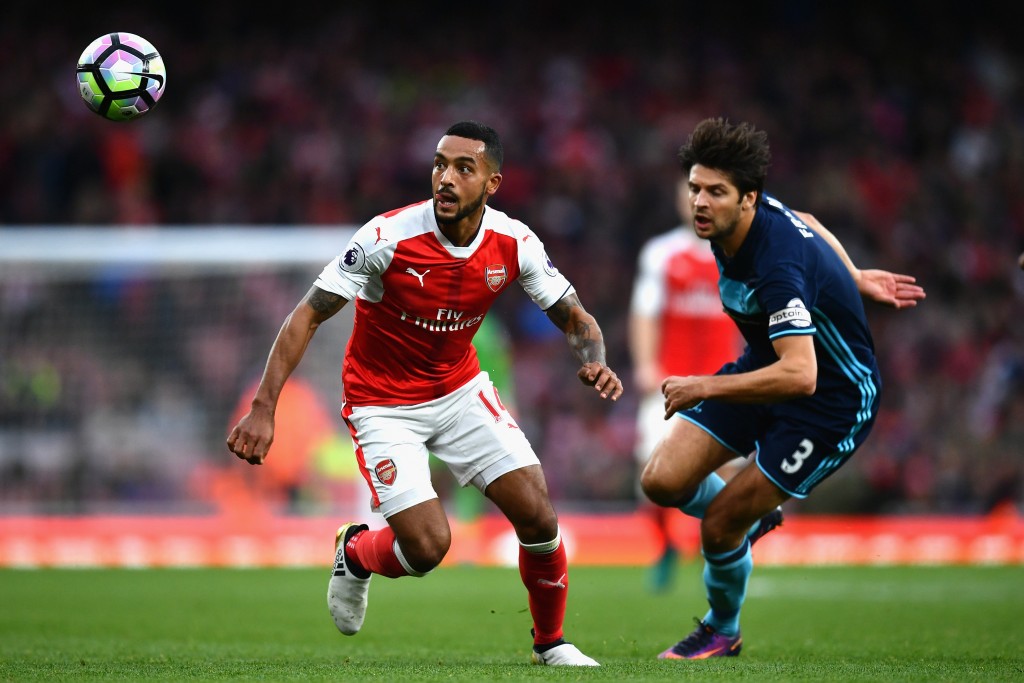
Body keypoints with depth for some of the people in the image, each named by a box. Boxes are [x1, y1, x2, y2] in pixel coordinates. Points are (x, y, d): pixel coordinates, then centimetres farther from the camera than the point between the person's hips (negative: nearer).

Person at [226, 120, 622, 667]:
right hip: (383, 405, -4)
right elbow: (307, 316, -20)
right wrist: (263, 408, -27)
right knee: (428, 547, -16)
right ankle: (354, 553, 20)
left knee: (538, 517, -8)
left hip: (461, 390, 4)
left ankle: (550, 642, 18)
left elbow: (574, 318, -1)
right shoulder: (387, 237, -25)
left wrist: (593, 362, -25)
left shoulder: (514, 242, -13)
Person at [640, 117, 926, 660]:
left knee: (718, 526, -8)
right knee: (662, 481, -4)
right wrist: (853, 277, 19)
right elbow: (807, 224, 14)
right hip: (765, 368, 8)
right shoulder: (757, 211, -10)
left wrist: (703, 388, -35)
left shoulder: (777, 266, -35)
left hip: (833, 399, -8)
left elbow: (799, 375, -43)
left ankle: (721, 632, 22)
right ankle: (751, 517, 27)